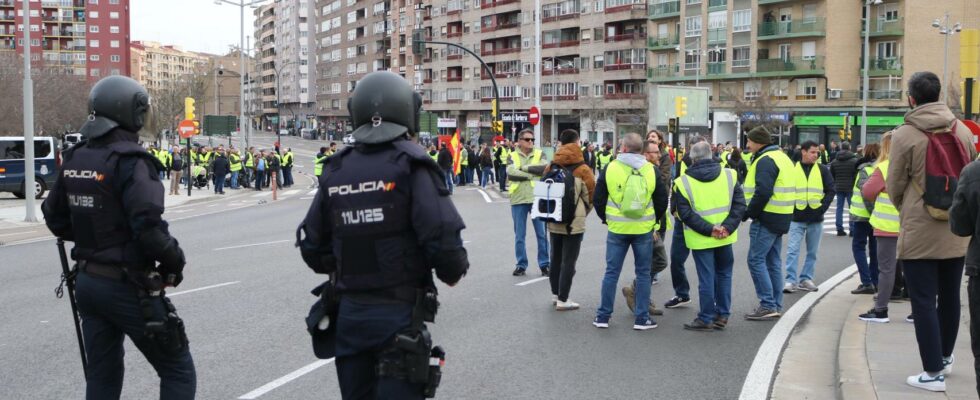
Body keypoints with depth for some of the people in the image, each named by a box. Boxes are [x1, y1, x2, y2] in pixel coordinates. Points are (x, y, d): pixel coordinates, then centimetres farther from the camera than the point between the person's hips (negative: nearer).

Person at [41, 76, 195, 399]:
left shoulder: (74, 159, 6)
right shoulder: (129, 161, -18)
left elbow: (56, 219, 15)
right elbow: (148, 228, -26)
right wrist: (175, 261, -11)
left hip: (87, 282, 8)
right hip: (128, 287, -8)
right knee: (178, 372, 4)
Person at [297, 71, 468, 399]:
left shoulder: (337, 170, 2)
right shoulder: (411, 166, -12)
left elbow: (312, 246, 5)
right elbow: (443, 240, -19)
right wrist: (453, 271, 2)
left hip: (348, 312, 5)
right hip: (399, 314, -5)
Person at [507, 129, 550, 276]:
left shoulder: (540, 154, 5)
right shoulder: (513, 156, 5)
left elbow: (545, 168, -14)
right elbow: (510, 173, -13)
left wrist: (525, 168, -12)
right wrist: (533, 174, -12)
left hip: (537, 198, 0)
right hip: (518, 199, 0)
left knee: (542, 234, 4)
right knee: (519, 235, 8)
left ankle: (544, 264, 14)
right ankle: (521, 265, 18)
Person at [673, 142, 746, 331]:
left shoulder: (682, 183, -9)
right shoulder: (729, 175, -1)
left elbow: (685, 214, -14)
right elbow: (740, 205, -5)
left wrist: (709, 230, -13)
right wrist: (727, 227, -10)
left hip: (700, 239, -3)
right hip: (725, 238, 3)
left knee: (706, 278, 3)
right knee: (724, 274, 17)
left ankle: (706, 319, 11)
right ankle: (722, 315, 23)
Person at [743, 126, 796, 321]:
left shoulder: (765, 161, -14)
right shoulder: (782, 157, 18)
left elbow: (762, 192, -24)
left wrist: (747, 214, -15)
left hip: (767, 217, -10)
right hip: (782, 217, 10)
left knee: (756, 260, -6)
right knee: (773, 261, 14)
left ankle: (767, 305, -7)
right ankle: (776, 306, 18)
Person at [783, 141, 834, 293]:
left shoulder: (823, 170, 4)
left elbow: (830, 190, 5)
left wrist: (823, 207, -6)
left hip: (816, 218, 2)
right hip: (797, 217, -2)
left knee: (812, 251, 9)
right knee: (793, 249, -7)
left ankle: (806, 279, 18)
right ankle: (791, 280, -6)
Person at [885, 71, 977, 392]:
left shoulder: (905, 134, -12)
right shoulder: (962, 130, 2)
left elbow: (894, 186, -5)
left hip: (919, 232, -5)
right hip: (957, 230, 6)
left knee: (923, 301, 0)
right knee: (950, 296, 19)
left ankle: (934, 372, 0)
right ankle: (945, 356, 35)